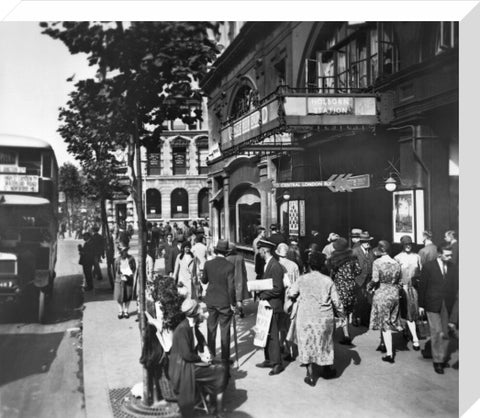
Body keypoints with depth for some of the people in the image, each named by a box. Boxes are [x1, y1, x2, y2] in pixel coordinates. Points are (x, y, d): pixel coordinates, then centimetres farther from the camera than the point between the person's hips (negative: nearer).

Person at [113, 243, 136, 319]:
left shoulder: (131, 258, -4)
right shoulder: (117, 259, -5)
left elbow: (134, 268, 4)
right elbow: (115, 270, 4)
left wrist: (131, 275, -7)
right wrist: (121, 276, -4)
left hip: (129, 280, 0)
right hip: (119, 280, 0)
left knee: (128, 296, 6)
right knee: (119, 296, 3)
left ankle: (126, 311, 21)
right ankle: (120, 311, 18)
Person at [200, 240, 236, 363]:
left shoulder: (208, 264, -6)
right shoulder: (229, 266, -16)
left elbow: (204, 280, 7)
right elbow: (231, 287, -15)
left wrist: (201, 277, 29)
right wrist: (232, 303, -6)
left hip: (211, 301, 3)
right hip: (225, 302, -3)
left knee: (211, 329, 18)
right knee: (225, 331, 8)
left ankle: (211, 355, 28)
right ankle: (225, 358, 15)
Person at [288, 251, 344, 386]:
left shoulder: (302, 279, -7)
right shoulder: (328, 281, -7)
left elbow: (291, 293, 3)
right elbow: (336, 300, -2)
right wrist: (341, 313, 13)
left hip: (306, 317, -1)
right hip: (324, 318, 1)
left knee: (307, 344, 9)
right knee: (325, 343, 19)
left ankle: (311, 375, 11)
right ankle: (327, 370, 33)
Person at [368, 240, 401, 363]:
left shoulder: (377, 262, -13)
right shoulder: (396, 263, 2)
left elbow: (375, 279, -18)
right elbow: (398, 280, 4)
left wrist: (370, 286, 0)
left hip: (381, 294, -5)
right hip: (394, 293, 5)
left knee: (385, 325, 2)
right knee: (389, 322, 20)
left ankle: (390, 354, 3)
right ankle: (387, 345, 33)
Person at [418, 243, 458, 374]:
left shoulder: (453, 267, 4)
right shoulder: (428, 267, -6)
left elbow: (455, 286, 5)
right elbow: (422, 286, -2)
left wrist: (454, 303, -2)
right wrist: (421, 305, -1)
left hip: (448, 306, 3)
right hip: (433, 305, -3)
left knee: (445, 333, 7)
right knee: (437, 332, -2)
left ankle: (442, 358, 23)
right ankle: (437, 360, 11)